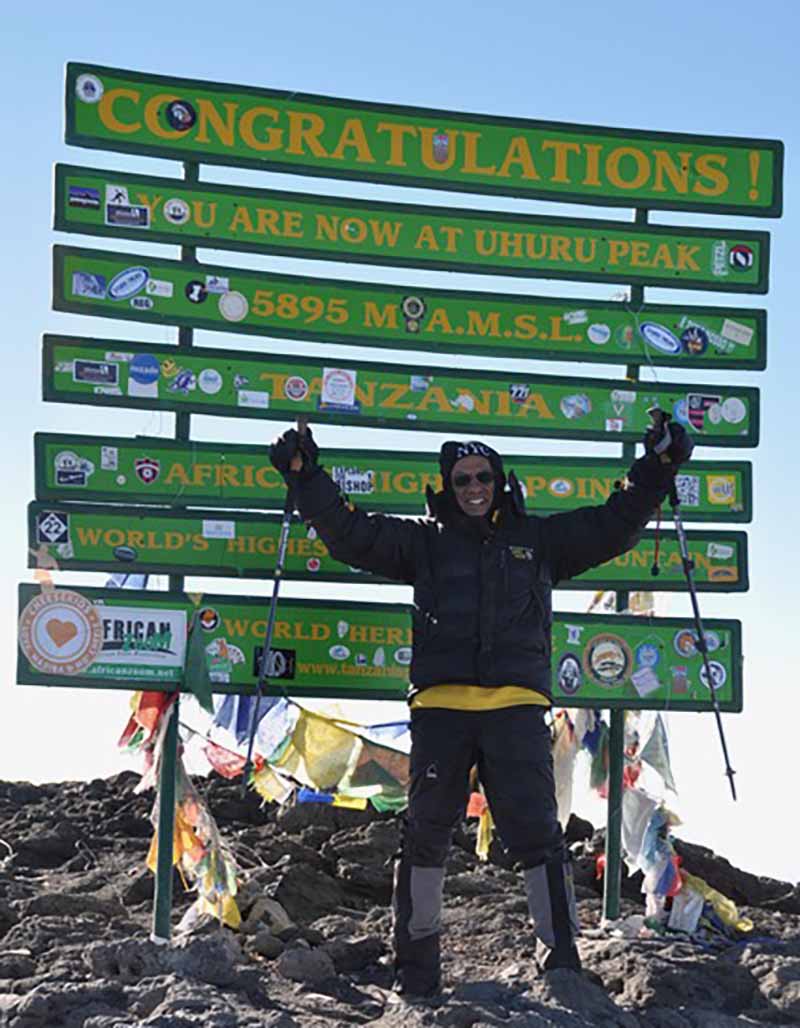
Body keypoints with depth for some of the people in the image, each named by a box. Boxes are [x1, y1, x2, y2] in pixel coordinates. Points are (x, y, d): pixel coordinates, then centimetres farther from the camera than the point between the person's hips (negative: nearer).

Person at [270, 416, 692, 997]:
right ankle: (417, 964, 14)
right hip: (441, 706, 1)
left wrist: (659, 467, 13)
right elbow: (350, 535, 15)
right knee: (426, 832, 3)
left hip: (517, 708, 0)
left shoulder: (538, 539, 18)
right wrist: (307, 479, 9)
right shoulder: (425, 542, 17)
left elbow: (614, 525, 20)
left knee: (536, 833, -6)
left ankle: (562, 957, 1)